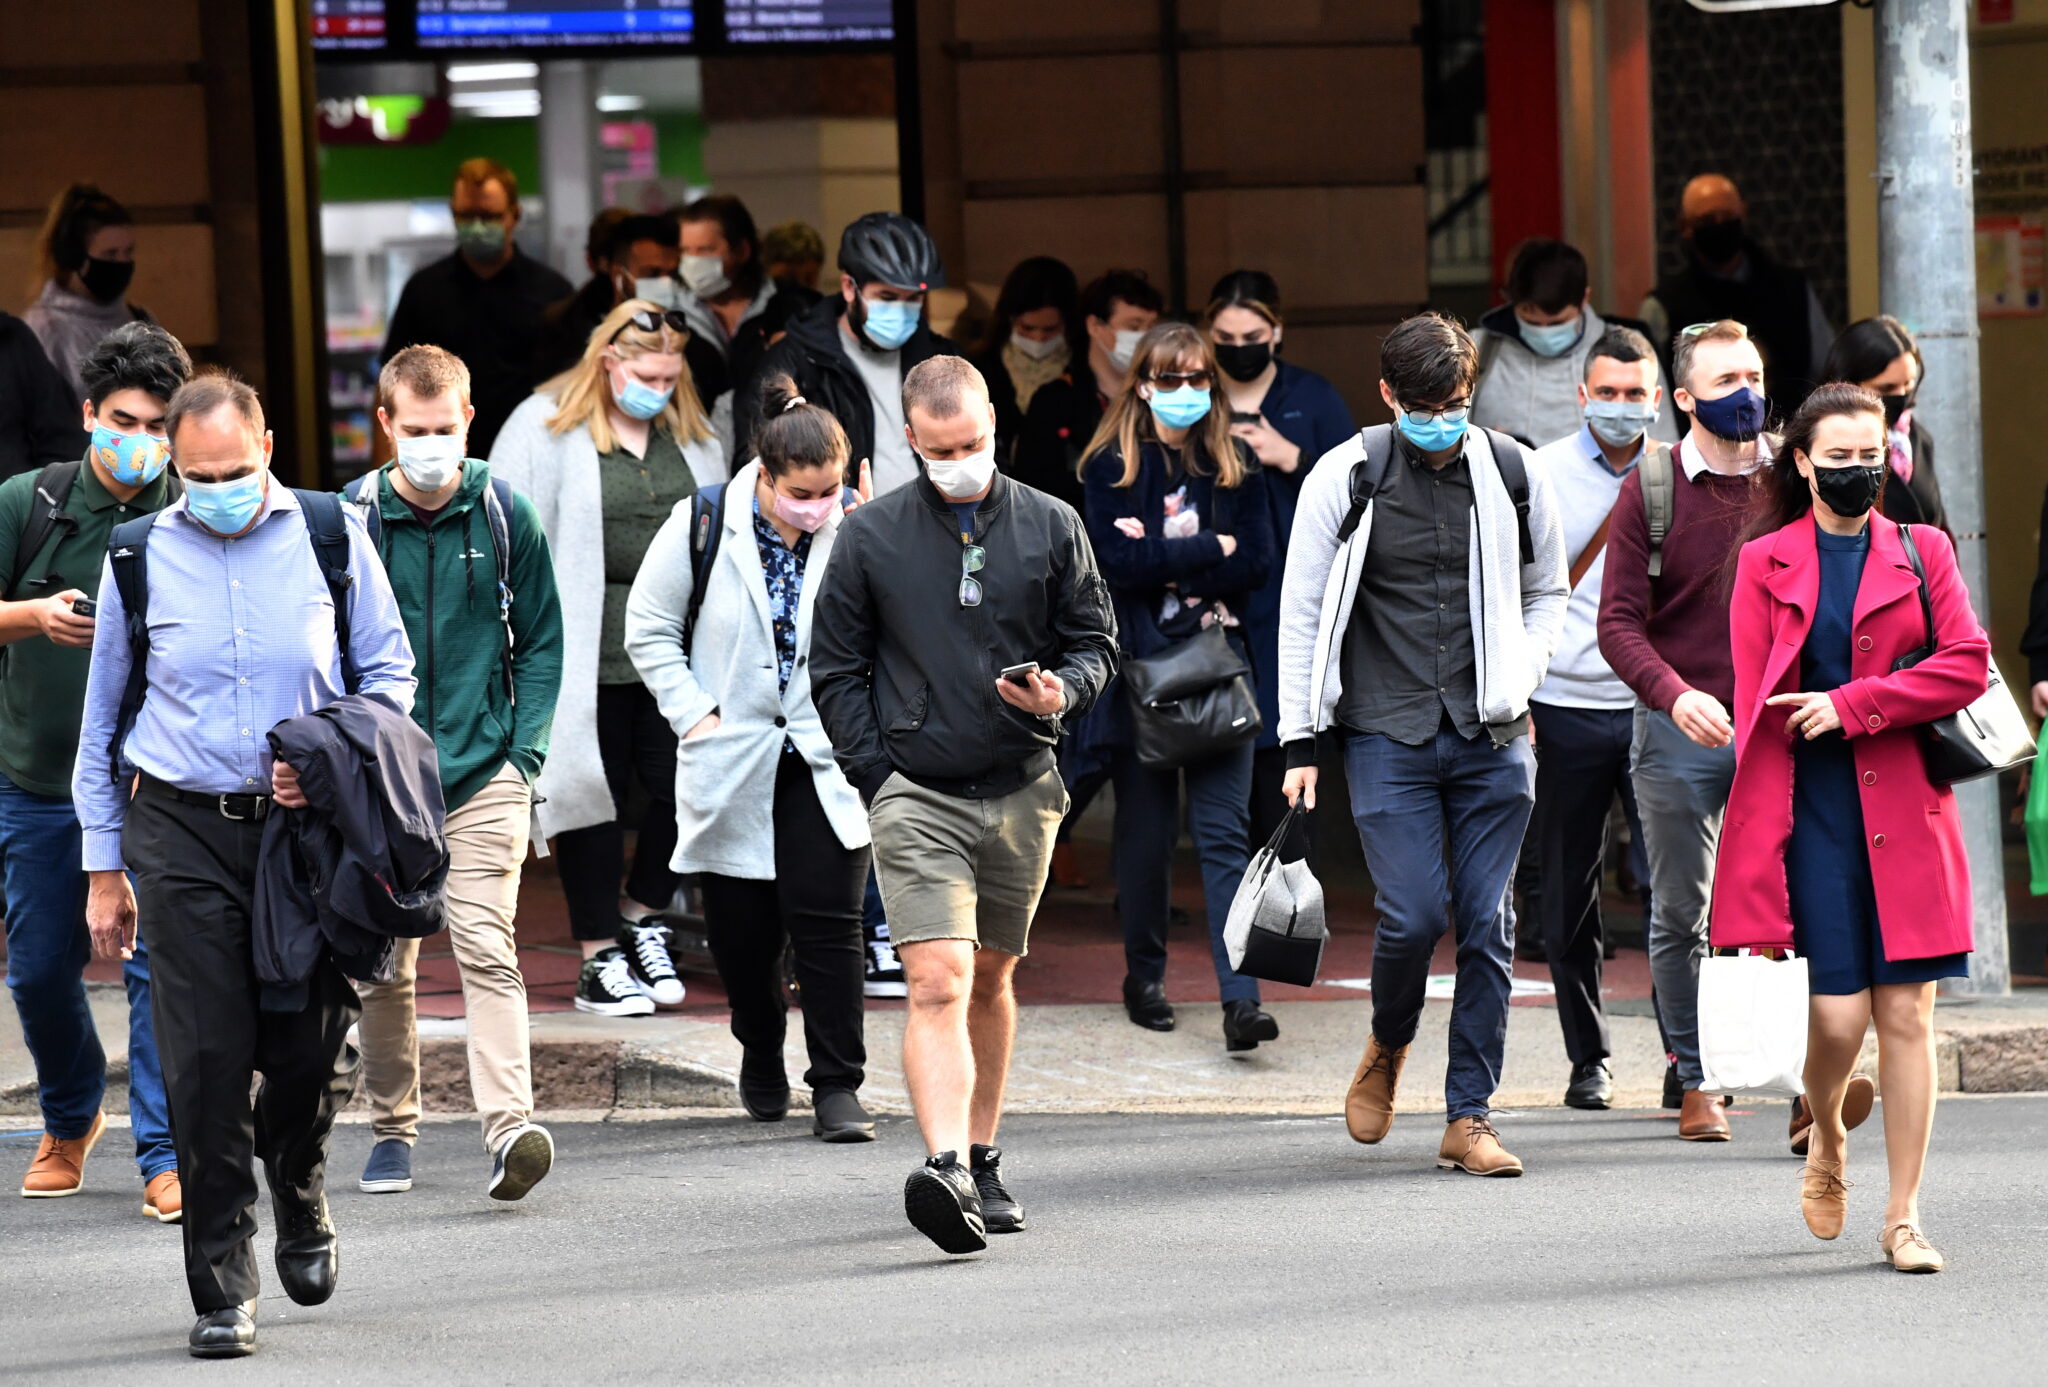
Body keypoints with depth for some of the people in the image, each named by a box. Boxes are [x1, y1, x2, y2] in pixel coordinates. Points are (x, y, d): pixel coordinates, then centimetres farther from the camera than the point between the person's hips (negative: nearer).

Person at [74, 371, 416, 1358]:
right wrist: (104, 867, 9)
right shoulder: (140, 557, 4)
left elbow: (390, 673, 10)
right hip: (184, 833, 0)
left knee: (311, 1053, 3)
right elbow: (102, 720, 11)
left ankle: (301, 1206, 35)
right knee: (205, 1062, -6)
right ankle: (222, 1290, 0)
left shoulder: (331, 538, 2)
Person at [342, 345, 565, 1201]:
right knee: (382, 965, 7)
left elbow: (540, 642, 9)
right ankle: (392, 1130, 22)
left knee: (486, 947, -14)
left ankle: (510, 1127, -23)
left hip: (483, 776, -1)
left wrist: (524, 752, 0)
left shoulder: (504, 517, 2)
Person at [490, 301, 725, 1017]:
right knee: (594, 797, 0)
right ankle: (600, 958, 8)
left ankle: (642, 917, 23)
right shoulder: (545, 431, -3)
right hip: (585, 655, -4)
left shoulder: (691, 437, 12)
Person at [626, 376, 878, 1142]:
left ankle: (838, 1084, -4)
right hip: (731, 763, 1)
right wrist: (695, 712, -5)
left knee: (827, 920, -9)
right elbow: (649, 631, 4)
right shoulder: (703, 528, -6)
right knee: (741, 928, 9)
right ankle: (761, 1054, 34)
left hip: (826, 762, -1)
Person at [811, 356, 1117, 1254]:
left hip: (1021, 792, 3)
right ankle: (945, 1170, -29)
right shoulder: (870, 538, 0)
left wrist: (1063, 693, -11)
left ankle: (982, 1161, 28)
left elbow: (1096, 639, 12)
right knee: (939, 983, -17)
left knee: (992, 980, 15)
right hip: (917, 797, -3)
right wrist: (877, 778, -3)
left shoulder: (1050, 528, 5)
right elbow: (836, 671, 5)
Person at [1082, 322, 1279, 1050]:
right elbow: (1117, 561, -12)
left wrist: (1164, 566, -10)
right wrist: (1210, 551, -9)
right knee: (1145, 829, 7)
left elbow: (1257, 564, -2)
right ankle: (1144, 977, 23)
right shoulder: (1110, 466, 1)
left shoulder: (1236, 464, 8)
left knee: (1225, 832, -7)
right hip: (1140, 667, -1)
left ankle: (1240, 998, -15)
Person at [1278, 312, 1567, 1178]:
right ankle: (1388, 1047, 20)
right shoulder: (1345, 479, -2)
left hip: (1492, 743, 2)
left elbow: (1547, 591, 19)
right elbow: (1303, 613, 3)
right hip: (1388, 739, -2)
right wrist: (1300, 742, 0)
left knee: (1485, 926, 0)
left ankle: (1469, 1117, 6)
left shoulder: (1510, 473, 4)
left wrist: (1519, 677, 1)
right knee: (1414, 915, -11)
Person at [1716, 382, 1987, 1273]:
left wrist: (1850, 706, -12)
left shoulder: (1921, 554, 9)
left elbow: (1967, 664, -2)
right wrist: (1760, 855, -5)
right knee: (1838, 1013, -8)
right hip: (1816, 811, -1)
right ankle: (1827, 1142, 24)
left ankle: (1903, 1218, 4)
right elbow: (1756, 712, 1)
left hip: (1906, 814, 1)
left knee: (1906, 1013, -2)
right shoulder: (1766, 564, 5)